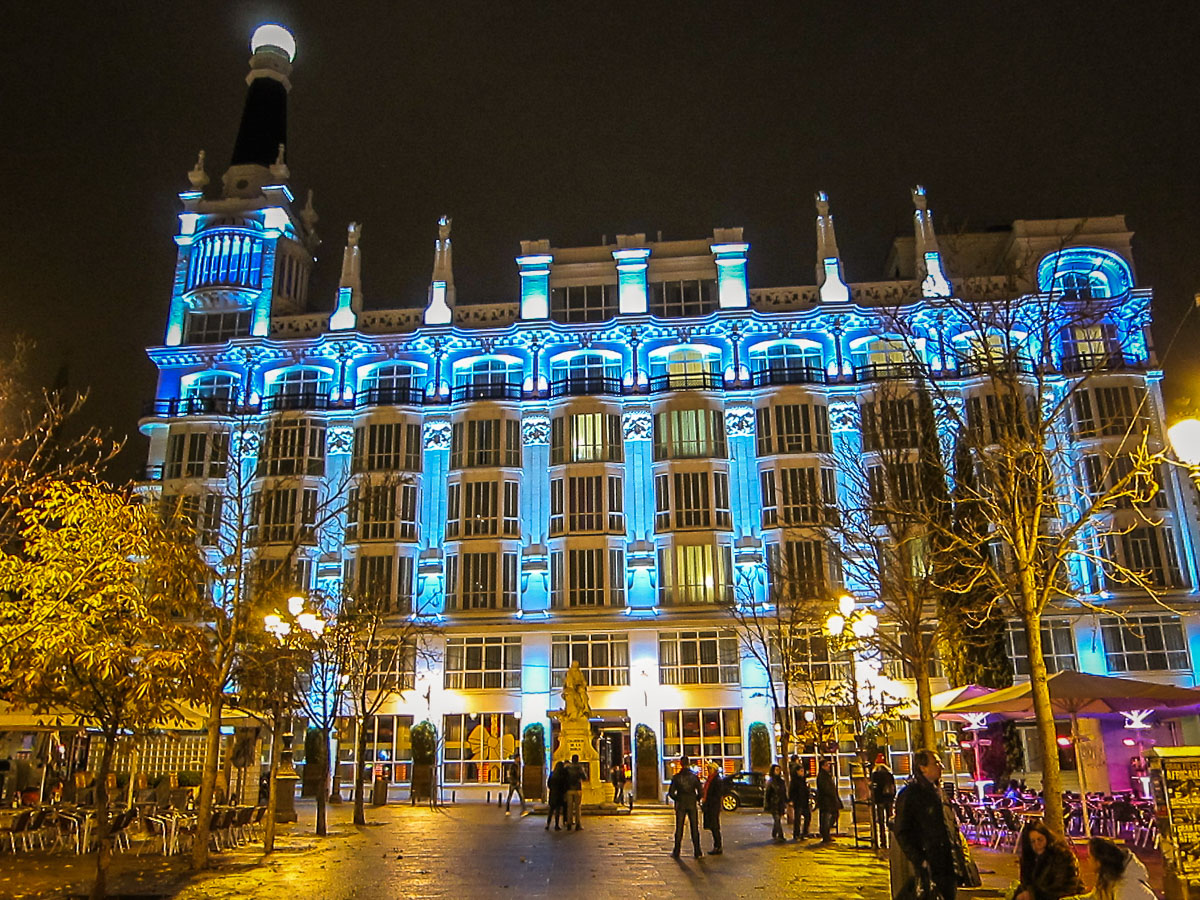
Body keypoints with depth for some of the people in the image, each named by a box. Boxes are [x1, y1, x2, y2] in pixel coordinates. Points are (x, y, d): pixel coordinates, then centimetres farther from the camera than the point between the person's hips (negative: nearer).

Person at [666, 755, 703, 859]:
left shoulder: (676, 777, -5)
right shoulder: (694, 776, -4)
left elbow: (671, 793, -6)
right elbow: (700, 792, -5)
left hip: (680, 805, 0)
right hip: (692, 805, 0)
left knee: (679, 828, 7)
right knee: (694, 828, 7)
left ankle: (676, 852, 11)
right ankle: (697, 852, 7)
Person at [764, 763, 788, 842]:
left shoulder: (781, 781, 12)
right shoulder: (770, 781, -5)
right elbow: (766, 794, -5)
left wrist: (785, 803, 15)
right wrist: (766, 805, -9)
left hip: (780, 804, 6)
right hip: (774, 804, -6)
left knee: (777, 820, 10)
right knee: (777, 820, -12)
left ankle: (774, 835, 23)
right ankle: (780, 835, -13)